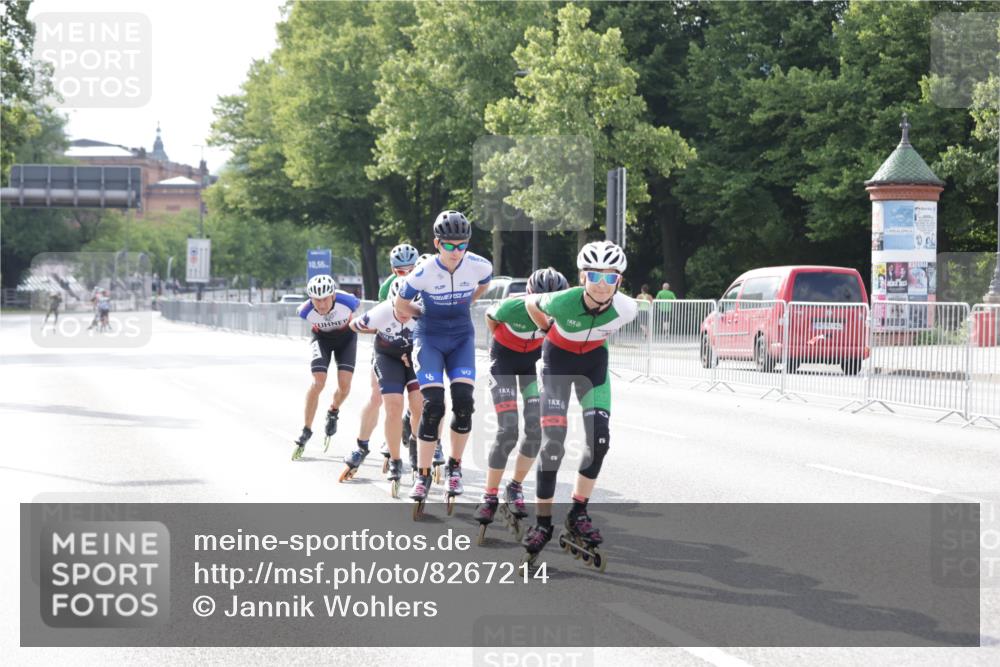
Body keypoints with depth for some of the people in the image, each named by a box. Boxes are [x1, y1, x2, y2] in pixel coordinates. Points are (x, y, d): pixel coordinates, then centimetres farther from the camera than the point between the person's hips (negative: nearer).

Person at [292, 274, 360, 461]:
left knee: (344, 385, -13)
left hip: (346, 337, 0)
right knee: (318, 383, -17)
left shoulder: (346, 301, -35)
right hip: (322, 338, 0)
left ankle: (333, 412, 21)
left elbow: (358, 305, -9)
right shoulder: (306, 310, -31)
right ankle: (306, 432, -6)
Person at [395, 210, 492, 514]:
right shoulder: (423, 273, -21)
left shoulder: (479, 266, -14)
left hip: (462, 337, 2)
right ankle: (423, 474, -3)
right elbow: (401, 305, -2)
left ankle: (454, 467, 4)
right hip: (429, 338, -2)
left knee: (464, 401, -15)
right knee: (433, 404, -15)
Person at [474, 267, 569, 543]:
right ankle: (490, 496, -4)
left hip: (534, 358, 3)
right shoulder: (512, 307, -34)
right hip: (505, 357, -3)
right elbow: (490, 317, -9)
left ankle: (515, 487, 10)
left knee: (536, 428, -9)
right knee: (508, 429, -14)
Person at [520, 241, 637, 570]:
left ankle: (577, 515, 4)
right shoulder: (563, 302, -34)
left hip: (594, 360, 3)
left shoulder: (626, 308, -27)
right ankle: (543, 522, -1)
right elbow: (531, 303, -10)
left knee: (599, 439, -11)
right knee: (553, 441, -12)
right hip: (558, 358, -2)